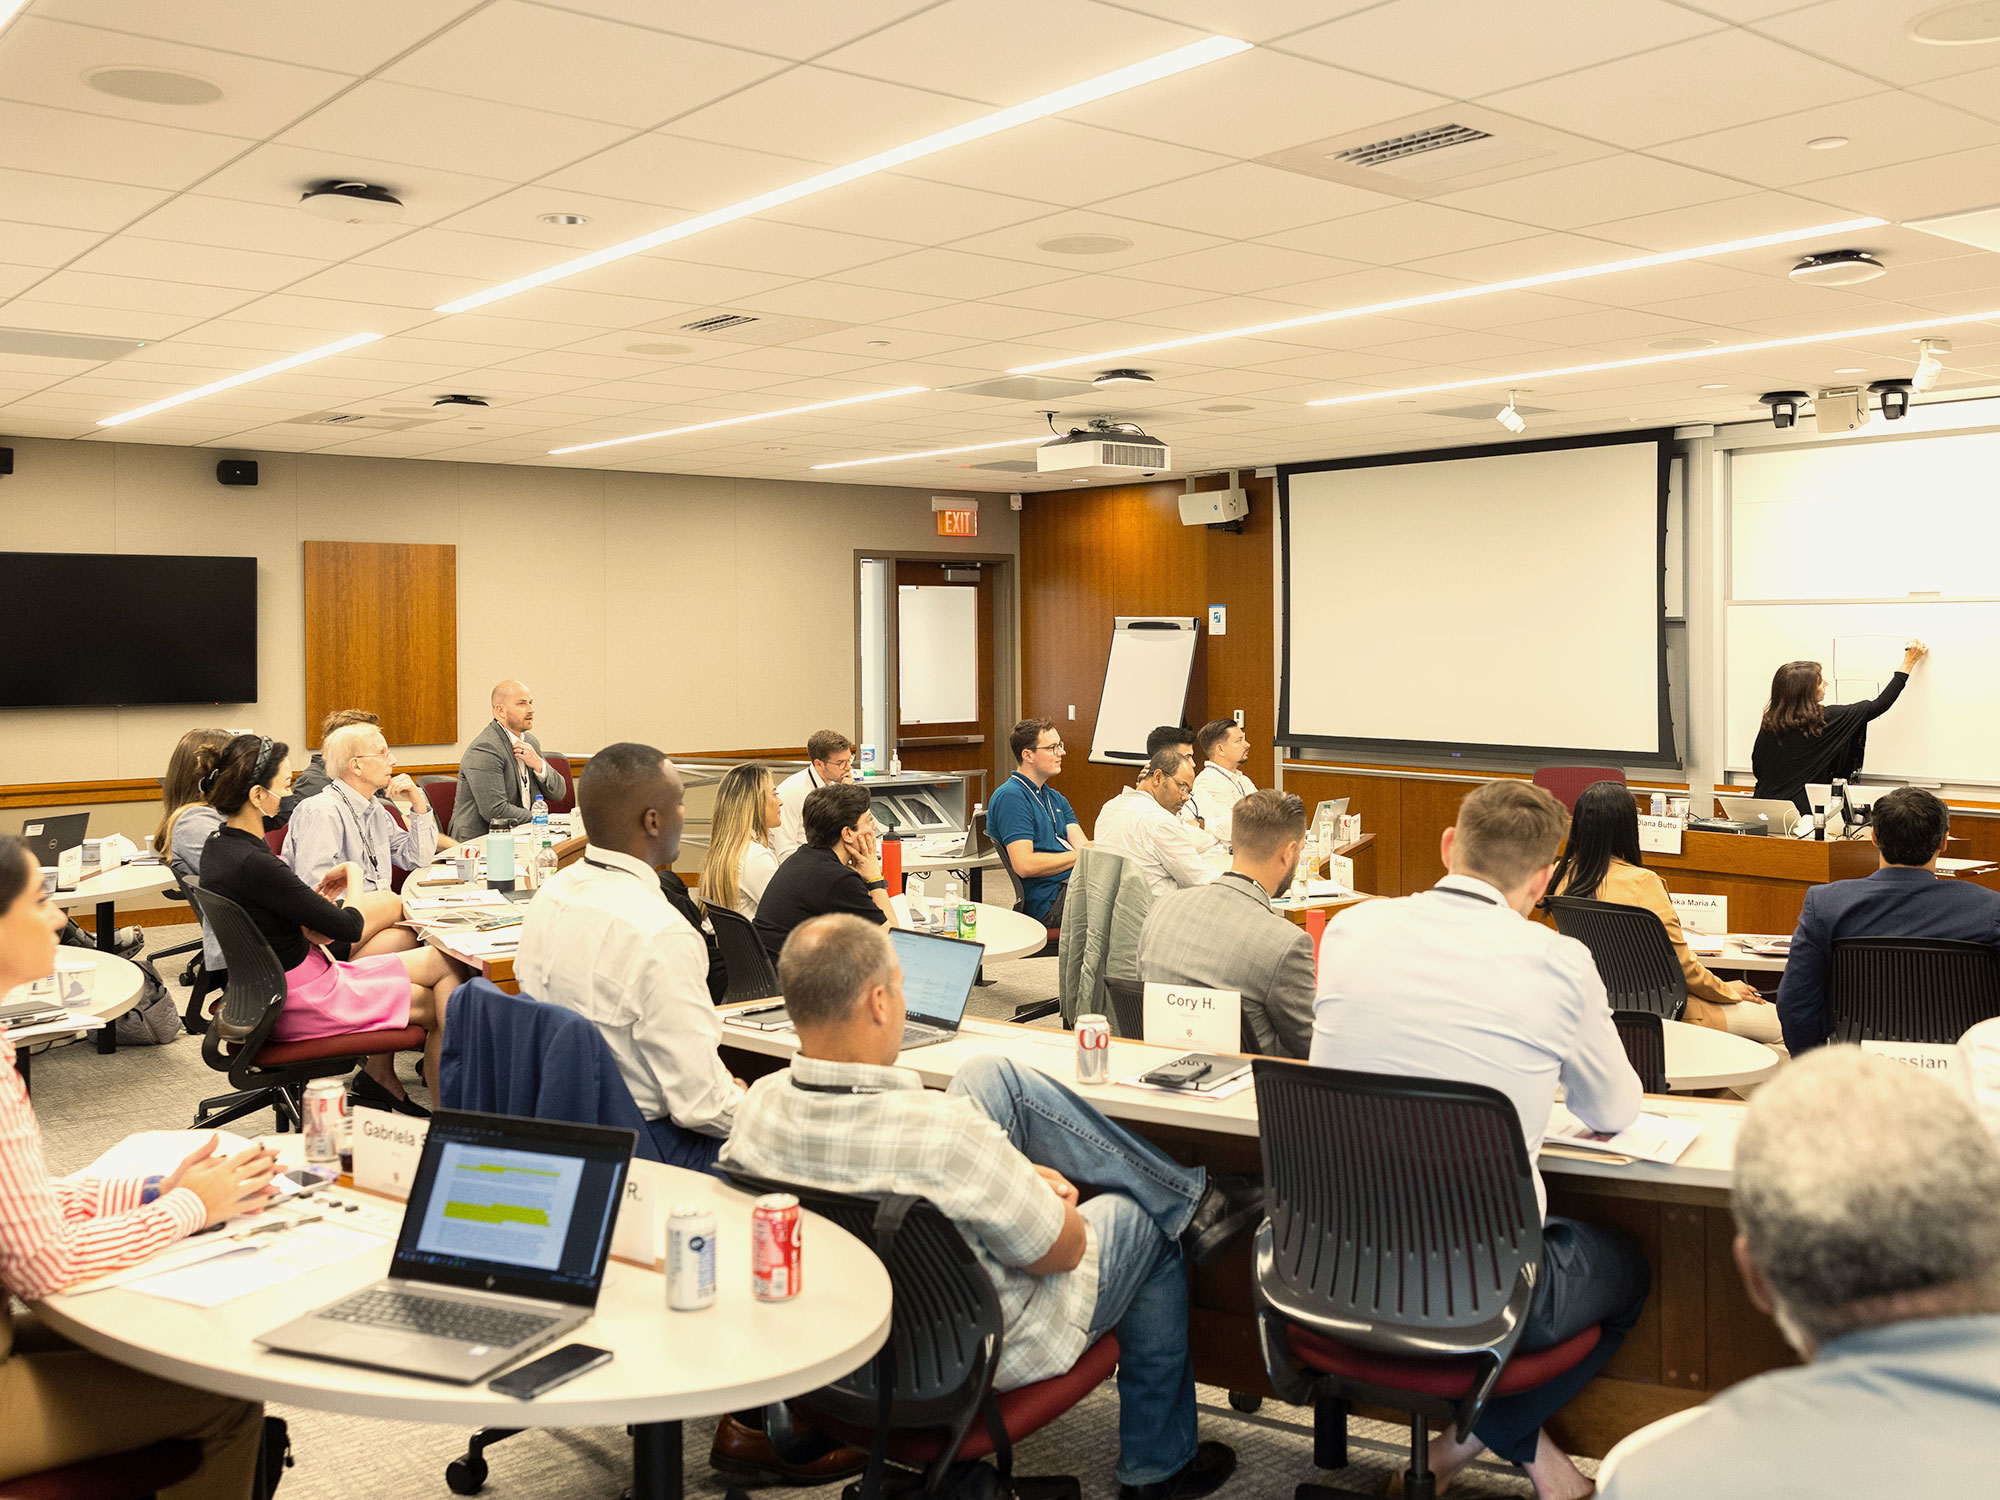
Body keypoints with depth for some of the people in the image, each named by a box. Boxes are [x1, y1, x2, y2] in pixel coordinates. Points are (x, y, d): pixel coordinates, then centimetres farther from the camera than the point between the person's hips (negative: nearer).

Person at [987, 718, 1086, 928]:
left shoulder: (1055, 798, 23)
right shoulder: (1010, 797, -8)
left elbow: (1083, 845, 10)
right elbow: (1025, 865, -18)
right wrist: (1079, 855, -11)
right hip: (1049, 901, -9)